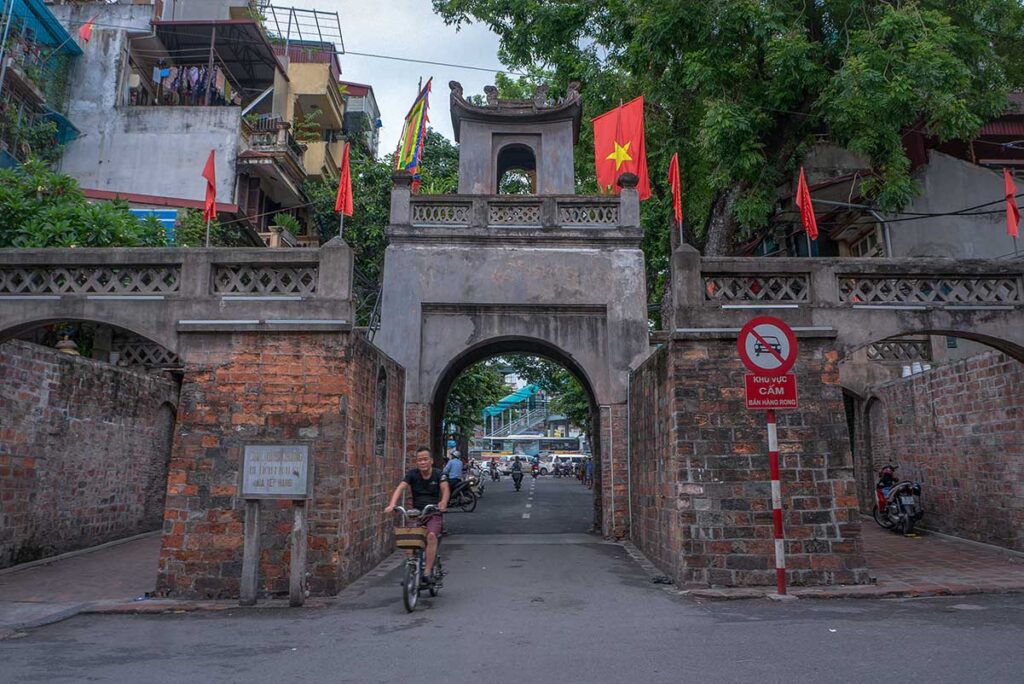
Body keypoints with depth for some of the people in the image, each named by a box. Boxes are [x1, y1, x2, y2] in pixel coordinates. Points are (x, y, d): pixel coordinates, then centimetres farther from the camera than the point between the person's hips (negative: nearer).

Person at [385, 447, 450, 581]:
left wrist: (443, 502, -42)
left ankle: (428, 571, -18)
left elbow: (445, 488, -19)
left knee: (431, 535, -27)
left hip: (434, 513, -2)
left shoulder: (438, 474, -3)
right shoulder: (412, 474, 1)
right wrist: (392, 504, -32)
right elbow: (400, 488, -13)